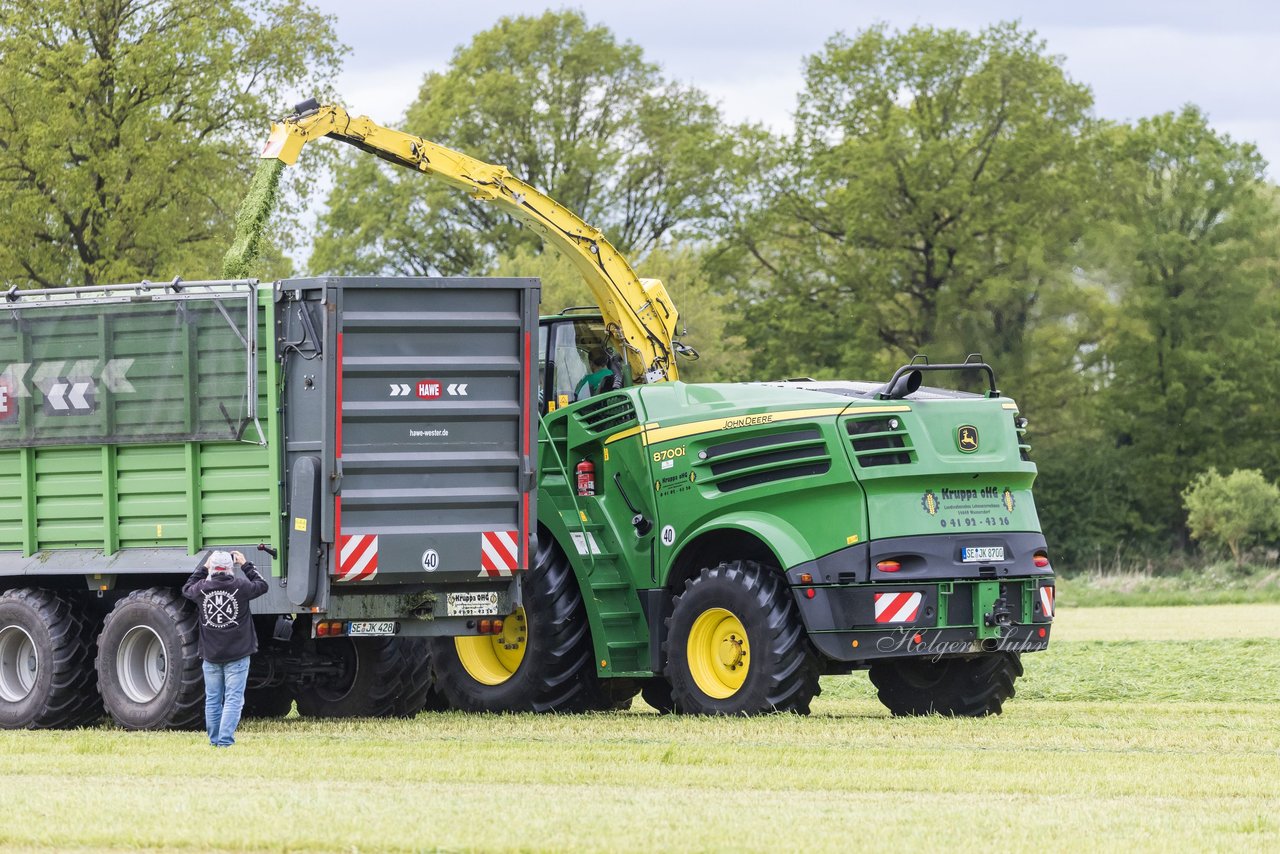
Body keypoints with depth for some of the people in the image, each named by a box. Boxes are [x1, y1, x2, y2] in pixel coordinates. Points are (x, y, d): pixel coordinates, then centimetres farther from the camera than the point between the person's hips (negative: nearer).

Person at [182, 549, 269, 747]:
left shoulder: (202, 588, -4)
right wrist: (245, 565, 20)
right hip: (237, 655, -3)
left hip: (211, 655, 3)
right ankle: (225, 740, -13)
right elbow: (262, 586, 11)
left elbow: (187, 589, 21)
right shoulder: (240, 587, -9)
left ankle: (214, 740, 18)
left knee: (213, 700, 12)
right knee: (233, 699, -4)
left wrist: (203, 568, 27)